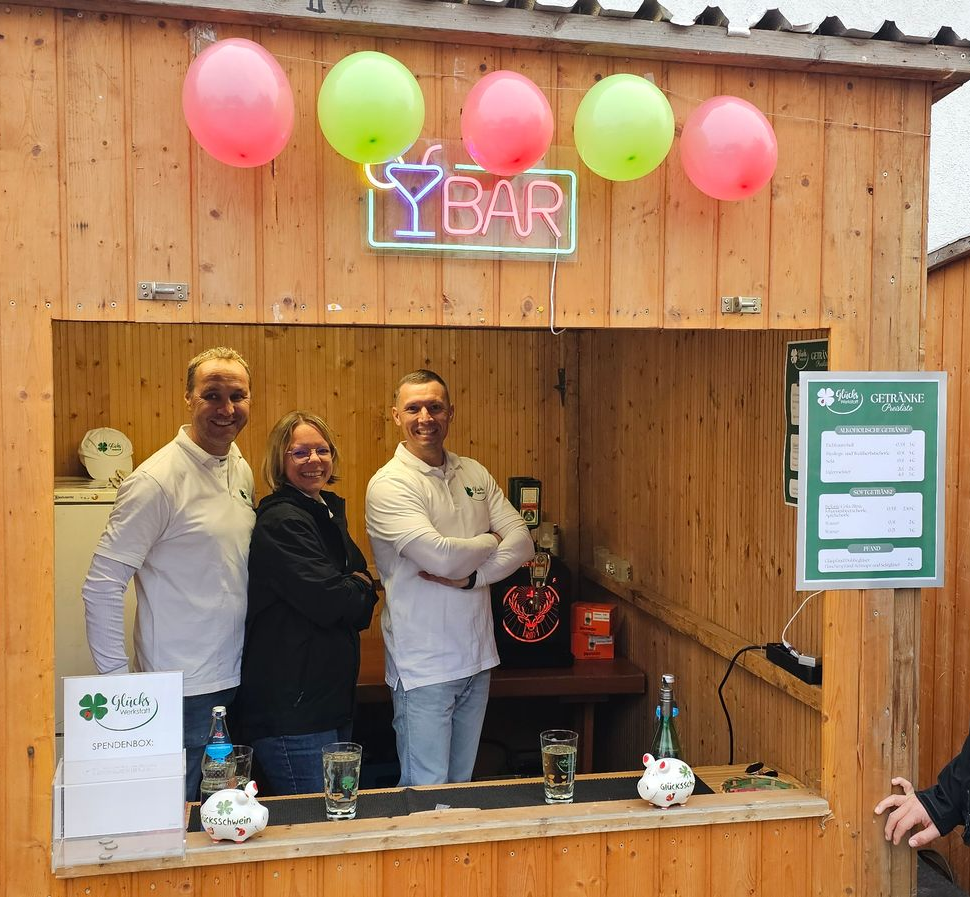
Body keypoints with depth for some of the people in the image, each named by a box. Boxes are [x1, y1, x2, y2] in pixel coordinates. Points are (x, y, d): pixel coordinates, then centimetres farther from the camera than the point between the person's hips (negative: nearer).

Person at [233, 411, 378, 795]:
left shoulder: (329, 513, 13)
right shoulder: (281, 521, -16)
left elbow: (361, 611, 14)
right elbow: (327, 601, -23)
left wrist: (353, 591, -9)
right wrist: (361, 590, -2)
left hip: (333, 700, 9)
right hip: (292, 709, -9)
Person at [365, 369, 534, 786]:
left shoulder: (475, 474, 8)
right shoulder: (389, 484, -13)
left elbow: (522, 543, 0)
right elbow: (440, 556, -24)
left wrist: (471, 577, -16)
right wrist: (489, 542, -5)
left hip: (478, 658, 6)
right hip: (424, 667, -6)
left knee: (463, 782, 19)